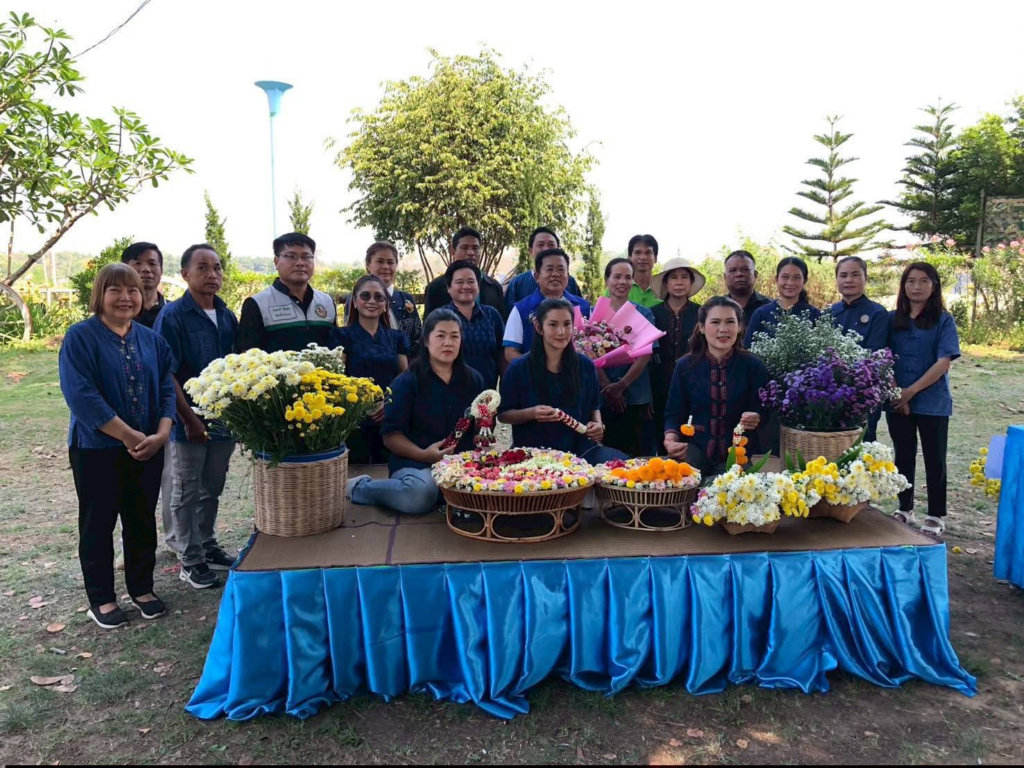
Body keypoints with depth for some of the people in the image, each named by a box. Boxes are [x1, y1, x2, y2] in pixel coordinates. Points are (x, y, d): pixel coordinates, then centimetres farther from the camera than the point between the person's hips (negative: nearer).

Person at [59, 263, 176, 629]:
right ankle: (101, 598, 24)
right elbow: (81, 394, -18)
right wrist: (129, 436, -20)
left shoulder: (152, 340, 6)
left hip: (148, 449, 4)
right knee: (98, 524, 9)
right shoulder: (80, 337, -8)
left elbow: (167, 390, 2)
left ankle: (142, 588, 29)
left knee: (142, 520, 13)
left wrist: (160, 435, -14)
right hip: (97, 449, -4)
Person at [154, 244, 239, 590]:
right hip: (191, 423, -5)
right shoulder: (173, 316, -11)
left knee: (212, 490, 18)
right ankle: (190, 561, 20)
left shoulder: (227, 316, 6)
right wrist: (190, 419, -17)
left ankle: (208, 547, 34)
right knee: (187, 493, 9)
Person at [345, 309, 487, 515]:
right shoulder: (406, 382, 1)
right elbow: (391, 435, -3)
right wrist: (424, 454, -18)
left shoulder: (474, 380, 13)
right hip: (415, 463, -3)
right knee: (420, 494, -38)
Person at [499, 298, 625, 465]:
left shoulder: (586, 366, 6)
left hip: (579, 448, 3)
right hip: (534, 452, -3)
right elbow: (503, 414, 3)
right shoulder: (518, 368, -3)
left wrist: (598, 424, -2)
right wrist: (531, 413, -16)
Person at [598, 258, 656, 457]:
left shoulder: (644, 314, 7)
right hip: (602, 397, 0)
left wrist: (622, 384, -15)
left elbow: (645, 353, -3)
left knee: (636, 455, 2)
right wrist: (608, 387, -14)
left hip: (637, 398, 0)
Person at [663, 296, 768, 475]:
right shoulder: (685, 366, 3)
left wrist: (755, 420, -23)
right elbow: (675, 413, 6)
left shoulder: (753, 366, 0)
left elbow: (763, 411, 2)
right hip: (695, 449, 0)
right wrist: (670, 439, -15)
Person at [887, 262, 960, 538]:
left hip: (932, 402, -2)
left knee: (934, 459, 6)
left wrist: (911, 391, -14)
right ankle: (905, 510, 24)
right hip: (897, 401, 3)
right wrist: (897, 394, -8)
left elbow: (944, 362, -11)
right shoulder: (892, 319, 4)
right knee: (903, 457, 11)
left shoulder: (944, 320, -3)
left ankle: (936, 516, 16)